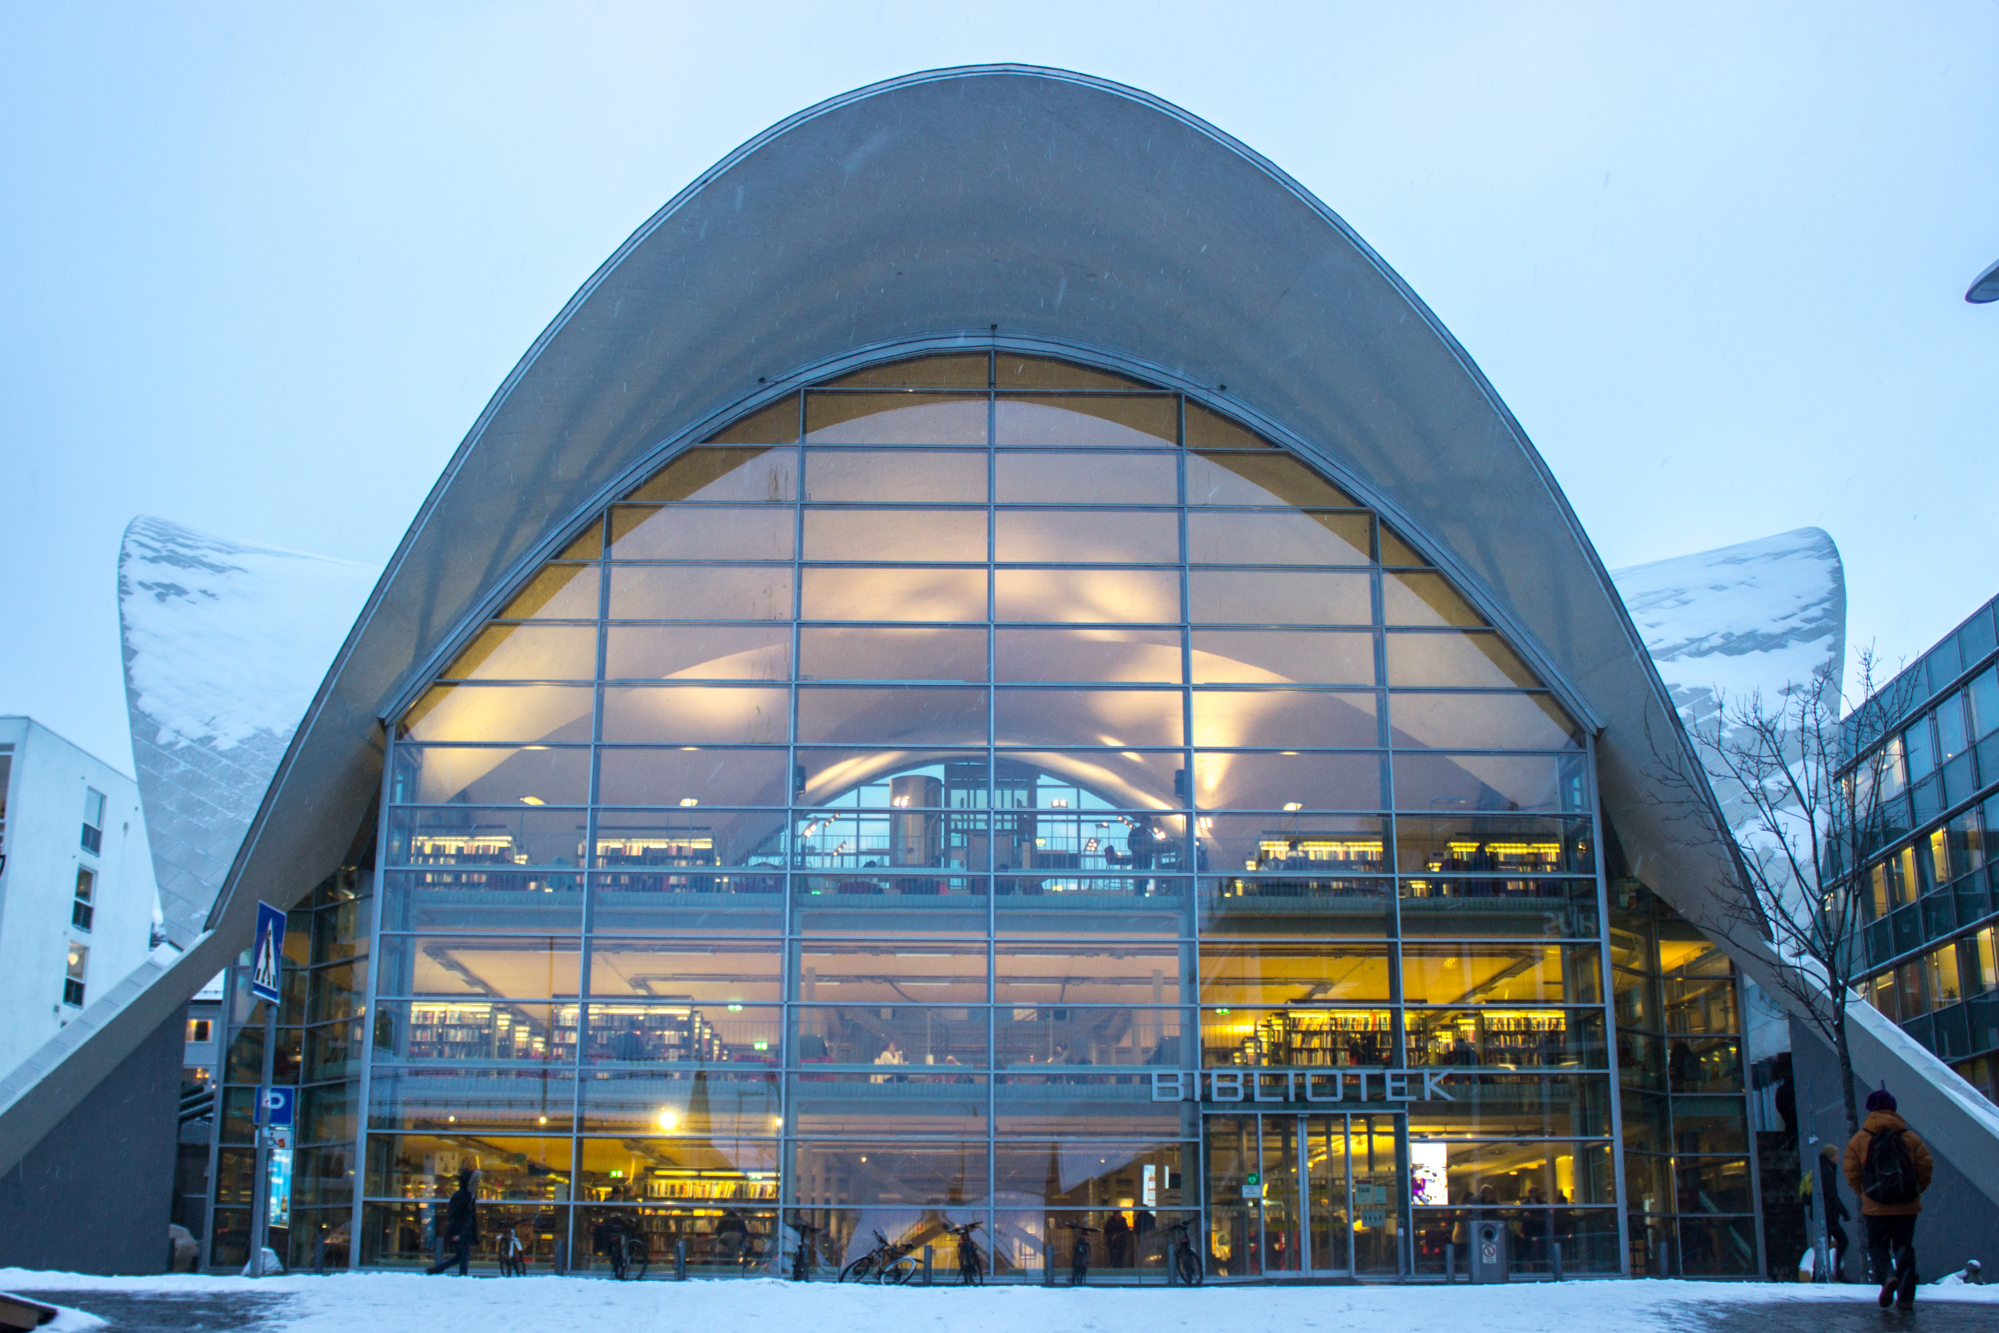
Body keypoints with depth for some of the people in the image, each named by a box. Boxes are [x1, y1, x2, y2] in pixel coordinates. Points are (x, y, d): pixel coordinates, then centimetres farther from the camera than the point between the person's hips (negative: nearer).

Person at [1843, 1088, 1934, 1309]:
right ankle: (1906, 1296, 3)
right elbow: (1925, 1168, 1)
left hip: (1875, 1207, -1)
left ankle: (1888, 1276, -20)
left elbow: (1852, 1174, -2)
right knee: (1904, 1247, 11)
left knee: (1877, 1246, 10)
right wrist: (1915, 1190, 17)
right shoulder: (1911, 1138, 2)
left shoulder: (1858, 1141, -1)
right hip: (1908, 1207, 1)